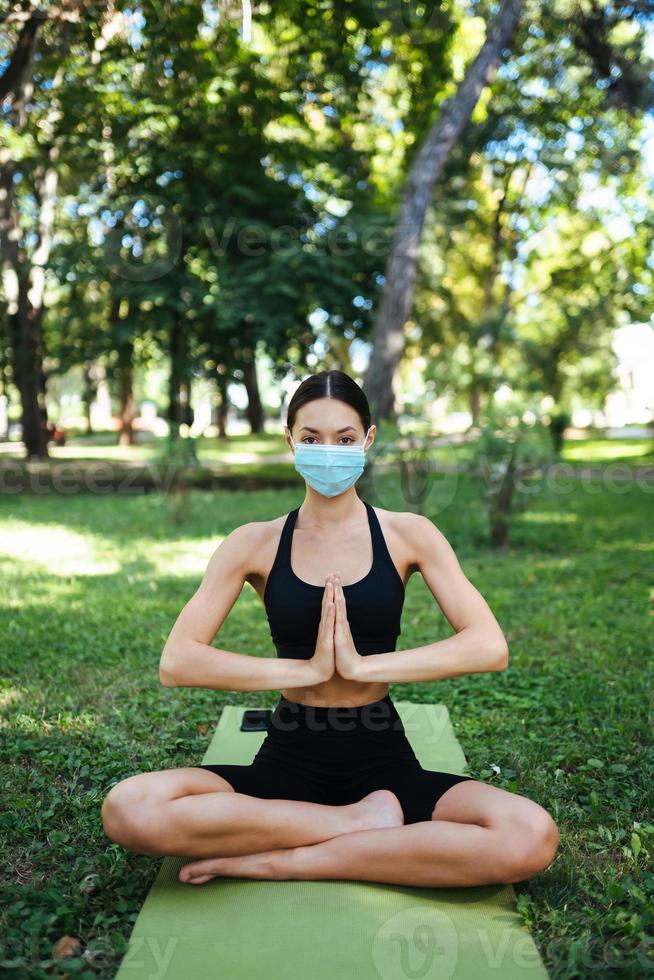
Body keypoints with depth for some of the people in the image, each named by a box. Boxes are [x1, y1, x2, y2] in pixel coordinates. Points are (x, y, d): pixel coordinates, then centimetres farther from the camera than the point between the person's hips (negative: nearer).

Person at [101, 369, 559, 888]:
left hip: (384, 762, 0)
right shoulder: (255, 543, -1)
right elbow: (177, 662, -10)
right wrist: (308, 669, -19)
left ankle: (280, 861, -15)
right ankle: (360, 824, -13)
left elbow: (490, 646, -10)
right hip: (288, 764, 0)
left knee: (533, 837, -26)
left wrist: (363, 665, -19)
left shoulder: (409, 534, 0)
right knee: (128, 809, -25)